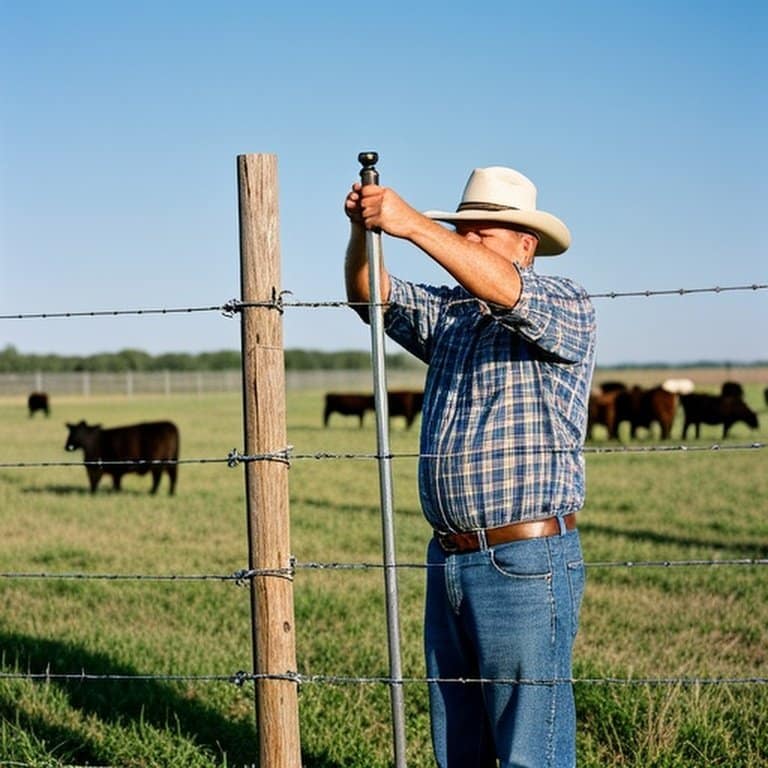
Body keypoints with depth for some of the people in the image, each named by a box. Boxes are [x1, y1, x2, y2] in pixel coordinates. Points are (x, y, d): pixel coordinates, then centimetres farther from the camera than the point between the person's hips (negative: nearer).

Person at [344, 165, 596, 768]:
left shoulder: (565, 306, -5)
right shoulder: (447, 311, 16)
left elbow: (508, 293, -25)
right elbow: (371, 295, 7)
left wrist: (413, 225, -30)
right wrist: (363, 230, -14)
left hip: (526, 564, -7)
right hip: (449, 560, 7)